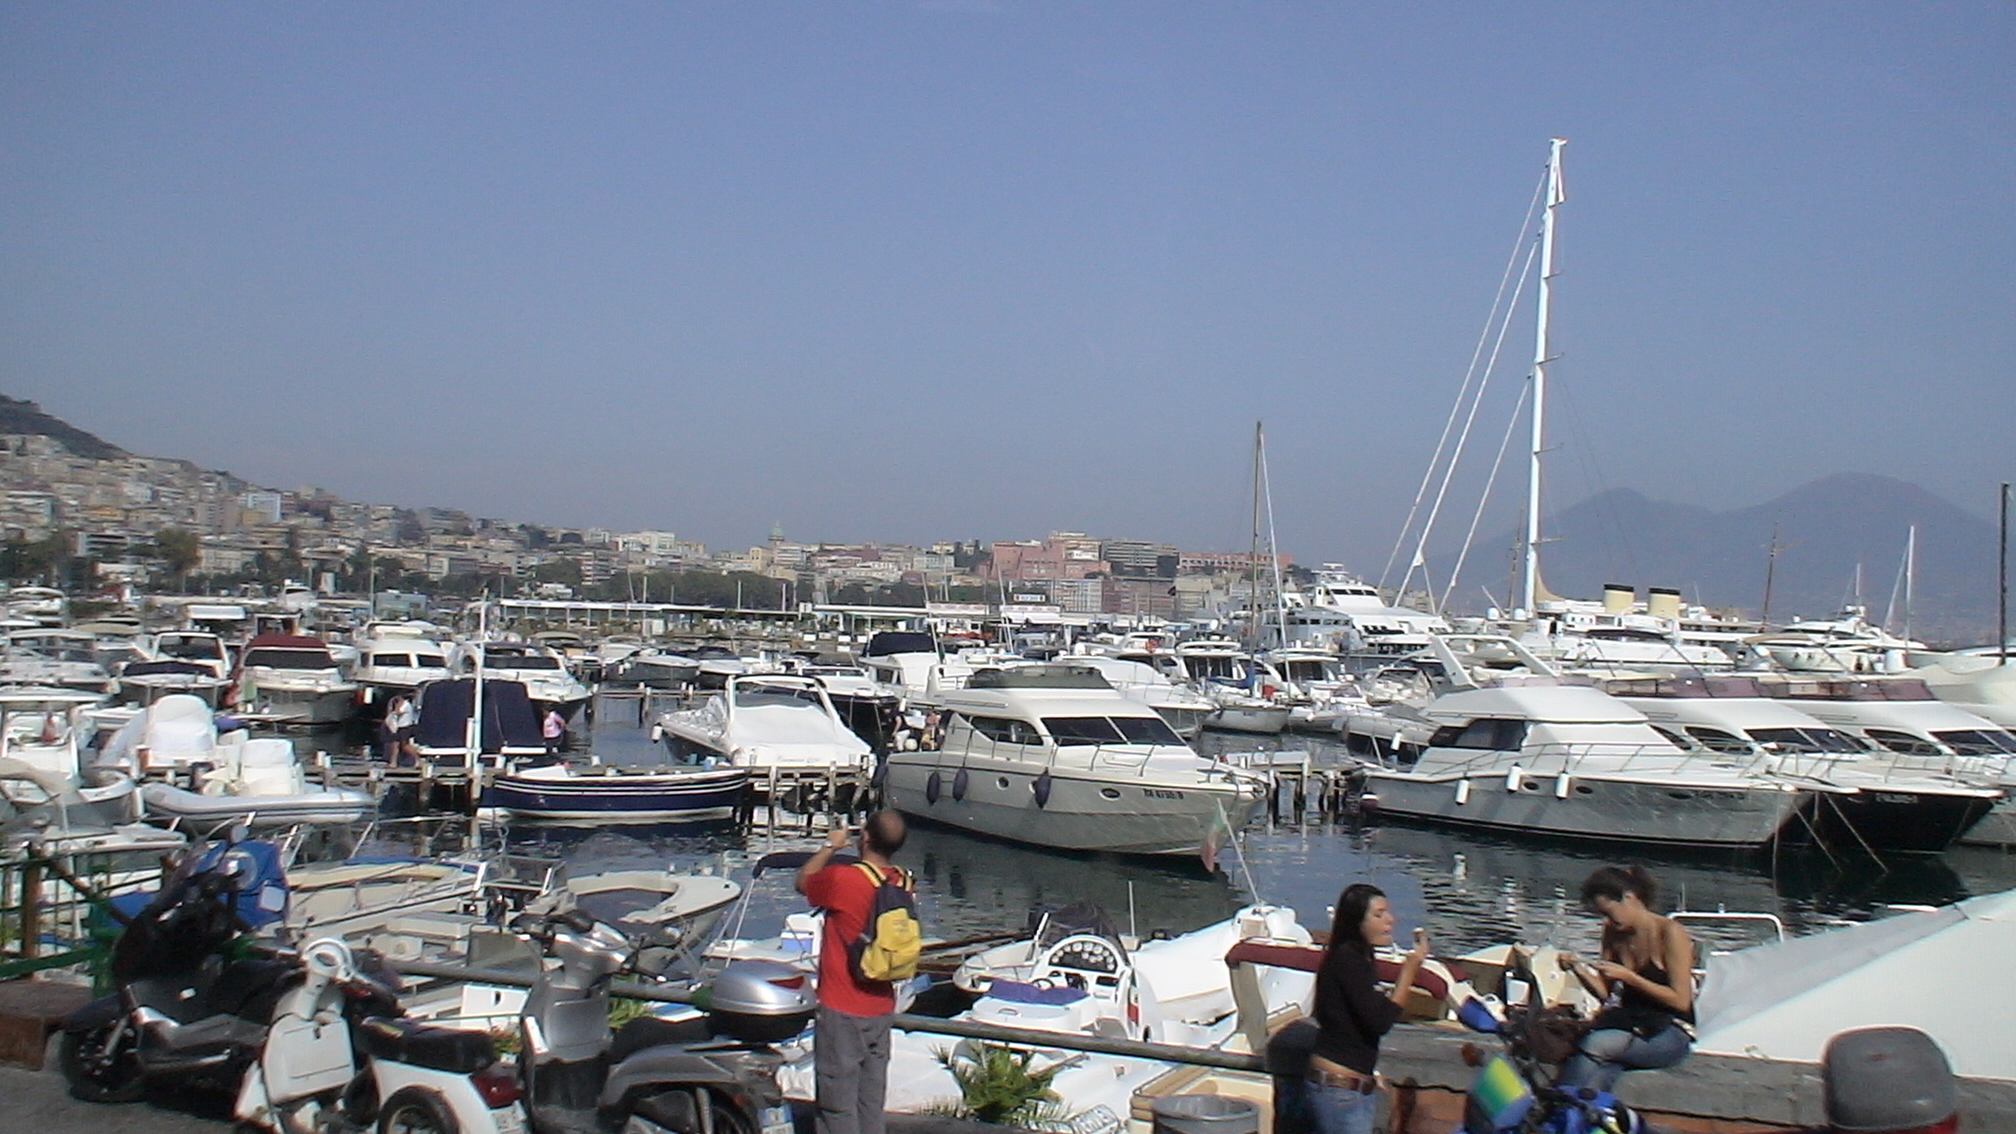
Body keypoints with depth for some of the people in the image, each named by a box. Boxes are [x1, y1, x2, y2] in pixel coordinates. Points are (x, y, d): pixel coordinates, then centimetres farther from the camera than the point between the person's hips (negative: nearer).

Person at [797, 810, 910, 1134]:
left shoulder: (841, 879, -20)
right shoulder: (903, 884, -2)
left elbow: (803, 882, 0)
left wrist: (830, 846, 12)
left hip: (841, 1011, -6)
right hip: (882, 1010, 6)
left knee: (837, 1106, 2)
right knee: (872, 1105, 15)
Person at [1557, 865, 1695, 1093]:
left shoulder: (1669, 932, -8)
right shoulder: (1614, 933, 12)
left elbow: (1681, 1001, -11)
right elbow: (1606, 994, 15)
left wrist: (1627, 976, -16)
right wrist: (1579, 968, -3)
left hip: (1669, 1033, -5)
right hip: (1627, 1022, 5)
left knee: (1594, 1044, -34)